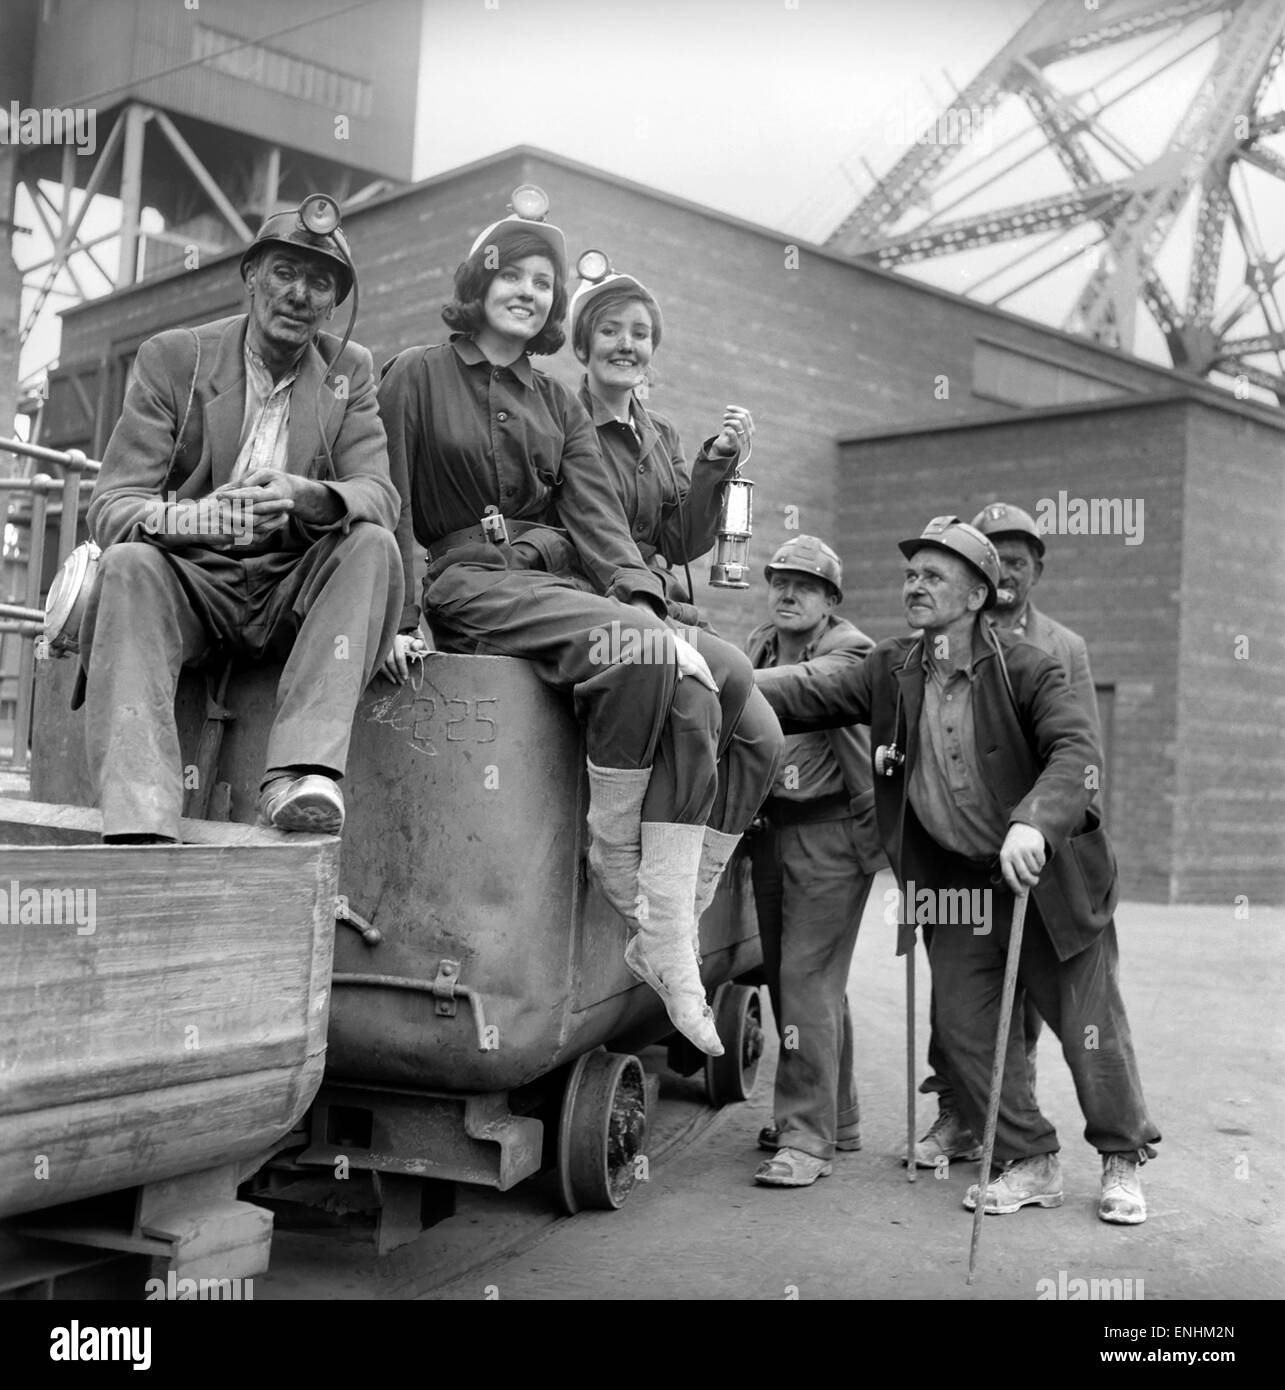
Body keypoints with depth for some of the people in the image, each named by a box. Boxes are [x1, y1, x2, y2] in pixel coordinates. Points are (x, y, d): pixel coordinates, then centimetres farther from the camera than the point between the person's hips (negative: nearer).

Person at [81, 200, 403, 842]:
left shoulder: (350, 372, 7)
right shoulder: (171, 357, 0)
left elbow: (379, 495, -6)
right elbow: (110, 505, -8)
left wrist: (306, 496, -31)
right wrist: (193, 517, -33)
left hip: (296, 595, 2)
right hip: (192, 583, -1)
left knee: (372, 544, -26)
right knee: (127, 564, -32)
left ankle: (297, 774, -37)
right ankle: (138, 828, -44)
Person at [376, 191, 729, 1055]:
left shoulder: (558, 403, 23)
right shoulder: (418, 377, 9)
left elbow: (594, 513, 9)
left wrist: (637, 595, -10)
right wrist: (396, 616, -11)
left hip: (560, 579, 5)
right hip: (466, 583, -5)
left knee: (693, 692, -24)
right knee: (634, 654, -33)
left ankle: (668, 950, -27)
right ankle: (612, 859, -15)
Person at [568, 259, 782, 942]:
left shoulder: (660, 434, 18)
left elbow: (685, 544, 9)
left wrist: (716, 464, -3)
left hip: (661, 610, 7)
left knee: (761, 738, -10)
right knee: (728, 670, -28)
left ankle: (690, 904, 0)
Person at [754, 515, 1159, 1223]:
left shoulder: (1025, 670, -15)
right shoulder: (891, 671, -2)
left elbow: (1078, 750, -27)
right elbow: (809, 693, -7)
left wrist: (1032, 823, -44)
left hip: (1050, 873, -4)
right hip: (956, 880, 4)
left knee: (1090, 1028, 4)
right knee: (962, 1024, 3)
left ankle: (1123, 1161, 27)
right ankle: (1028, 1163, 21)